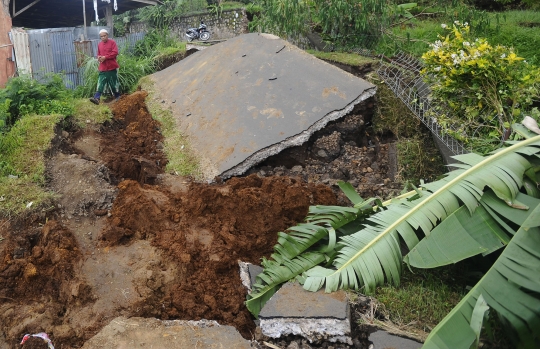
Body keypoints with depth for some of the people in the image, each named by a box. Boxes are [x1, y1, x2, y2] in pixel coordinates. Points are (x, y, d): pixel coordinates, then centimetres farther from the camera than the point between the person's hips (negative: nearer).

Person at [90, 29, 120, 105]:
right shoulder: (99, 44, 14)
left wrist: (105, 57, -16)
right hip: (103, 68, 4)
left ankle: (117, 96, 24)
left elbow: (115, 53, -12)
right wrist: (99, 57, -1)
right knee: (100, 84, -6)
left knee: (114, 83, 7)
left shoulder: (112, 42, -2)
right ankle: (96, 98, -16)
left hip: (112, 67, -4)